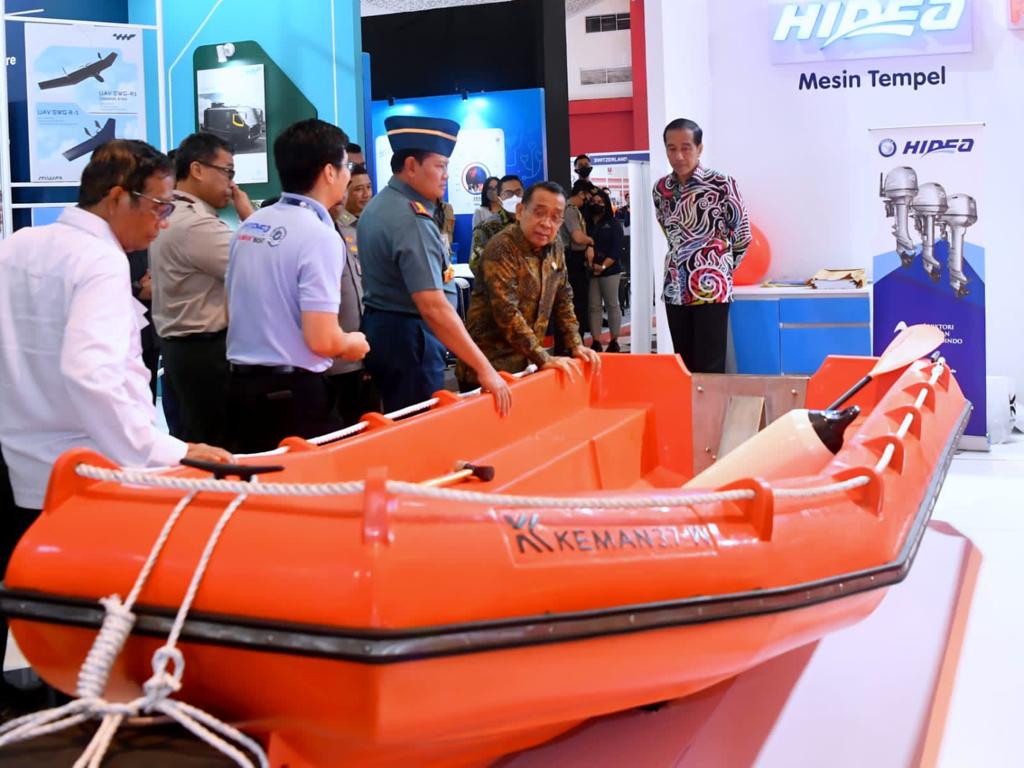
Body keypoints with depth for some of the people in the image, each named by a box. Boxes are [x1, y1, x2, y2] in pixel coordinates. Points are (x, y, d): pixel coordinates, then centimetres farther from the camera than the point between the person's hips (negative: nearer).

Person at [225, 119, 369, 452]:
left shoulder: (249, 226, 8)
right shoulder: (318, 235, -16)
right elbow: (322, 340, -20)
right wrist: (353, 343, 0)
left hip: (241, 384, 8)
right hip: (292, 391, -8)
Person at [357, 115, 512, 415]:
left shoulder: (377, 206, 10)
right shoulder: (411, 219, -22)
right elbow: (434, 308, -29)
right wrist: (484, 369, -28)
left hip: (378, 327, 10)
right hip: (407, 337, -10)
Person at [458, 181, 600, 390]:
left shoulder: (555, 246, 5)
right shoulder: (501, 248, -17)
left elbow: (563, 299, 14)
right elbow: (507, 313, -23)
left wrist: (576, 346, 5)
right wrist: (543, 359, -23)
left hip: (526, 366, 7)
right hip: (491, 368, -7)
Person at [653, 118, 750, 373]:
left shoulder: (721, 184, -9)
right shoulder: (661, 189, 8)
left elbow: (742, 235, 0)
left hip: (711, 288, -5)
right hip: (675, 288, 5)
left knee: (709, 368, -3)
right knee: (683, 366, 10)